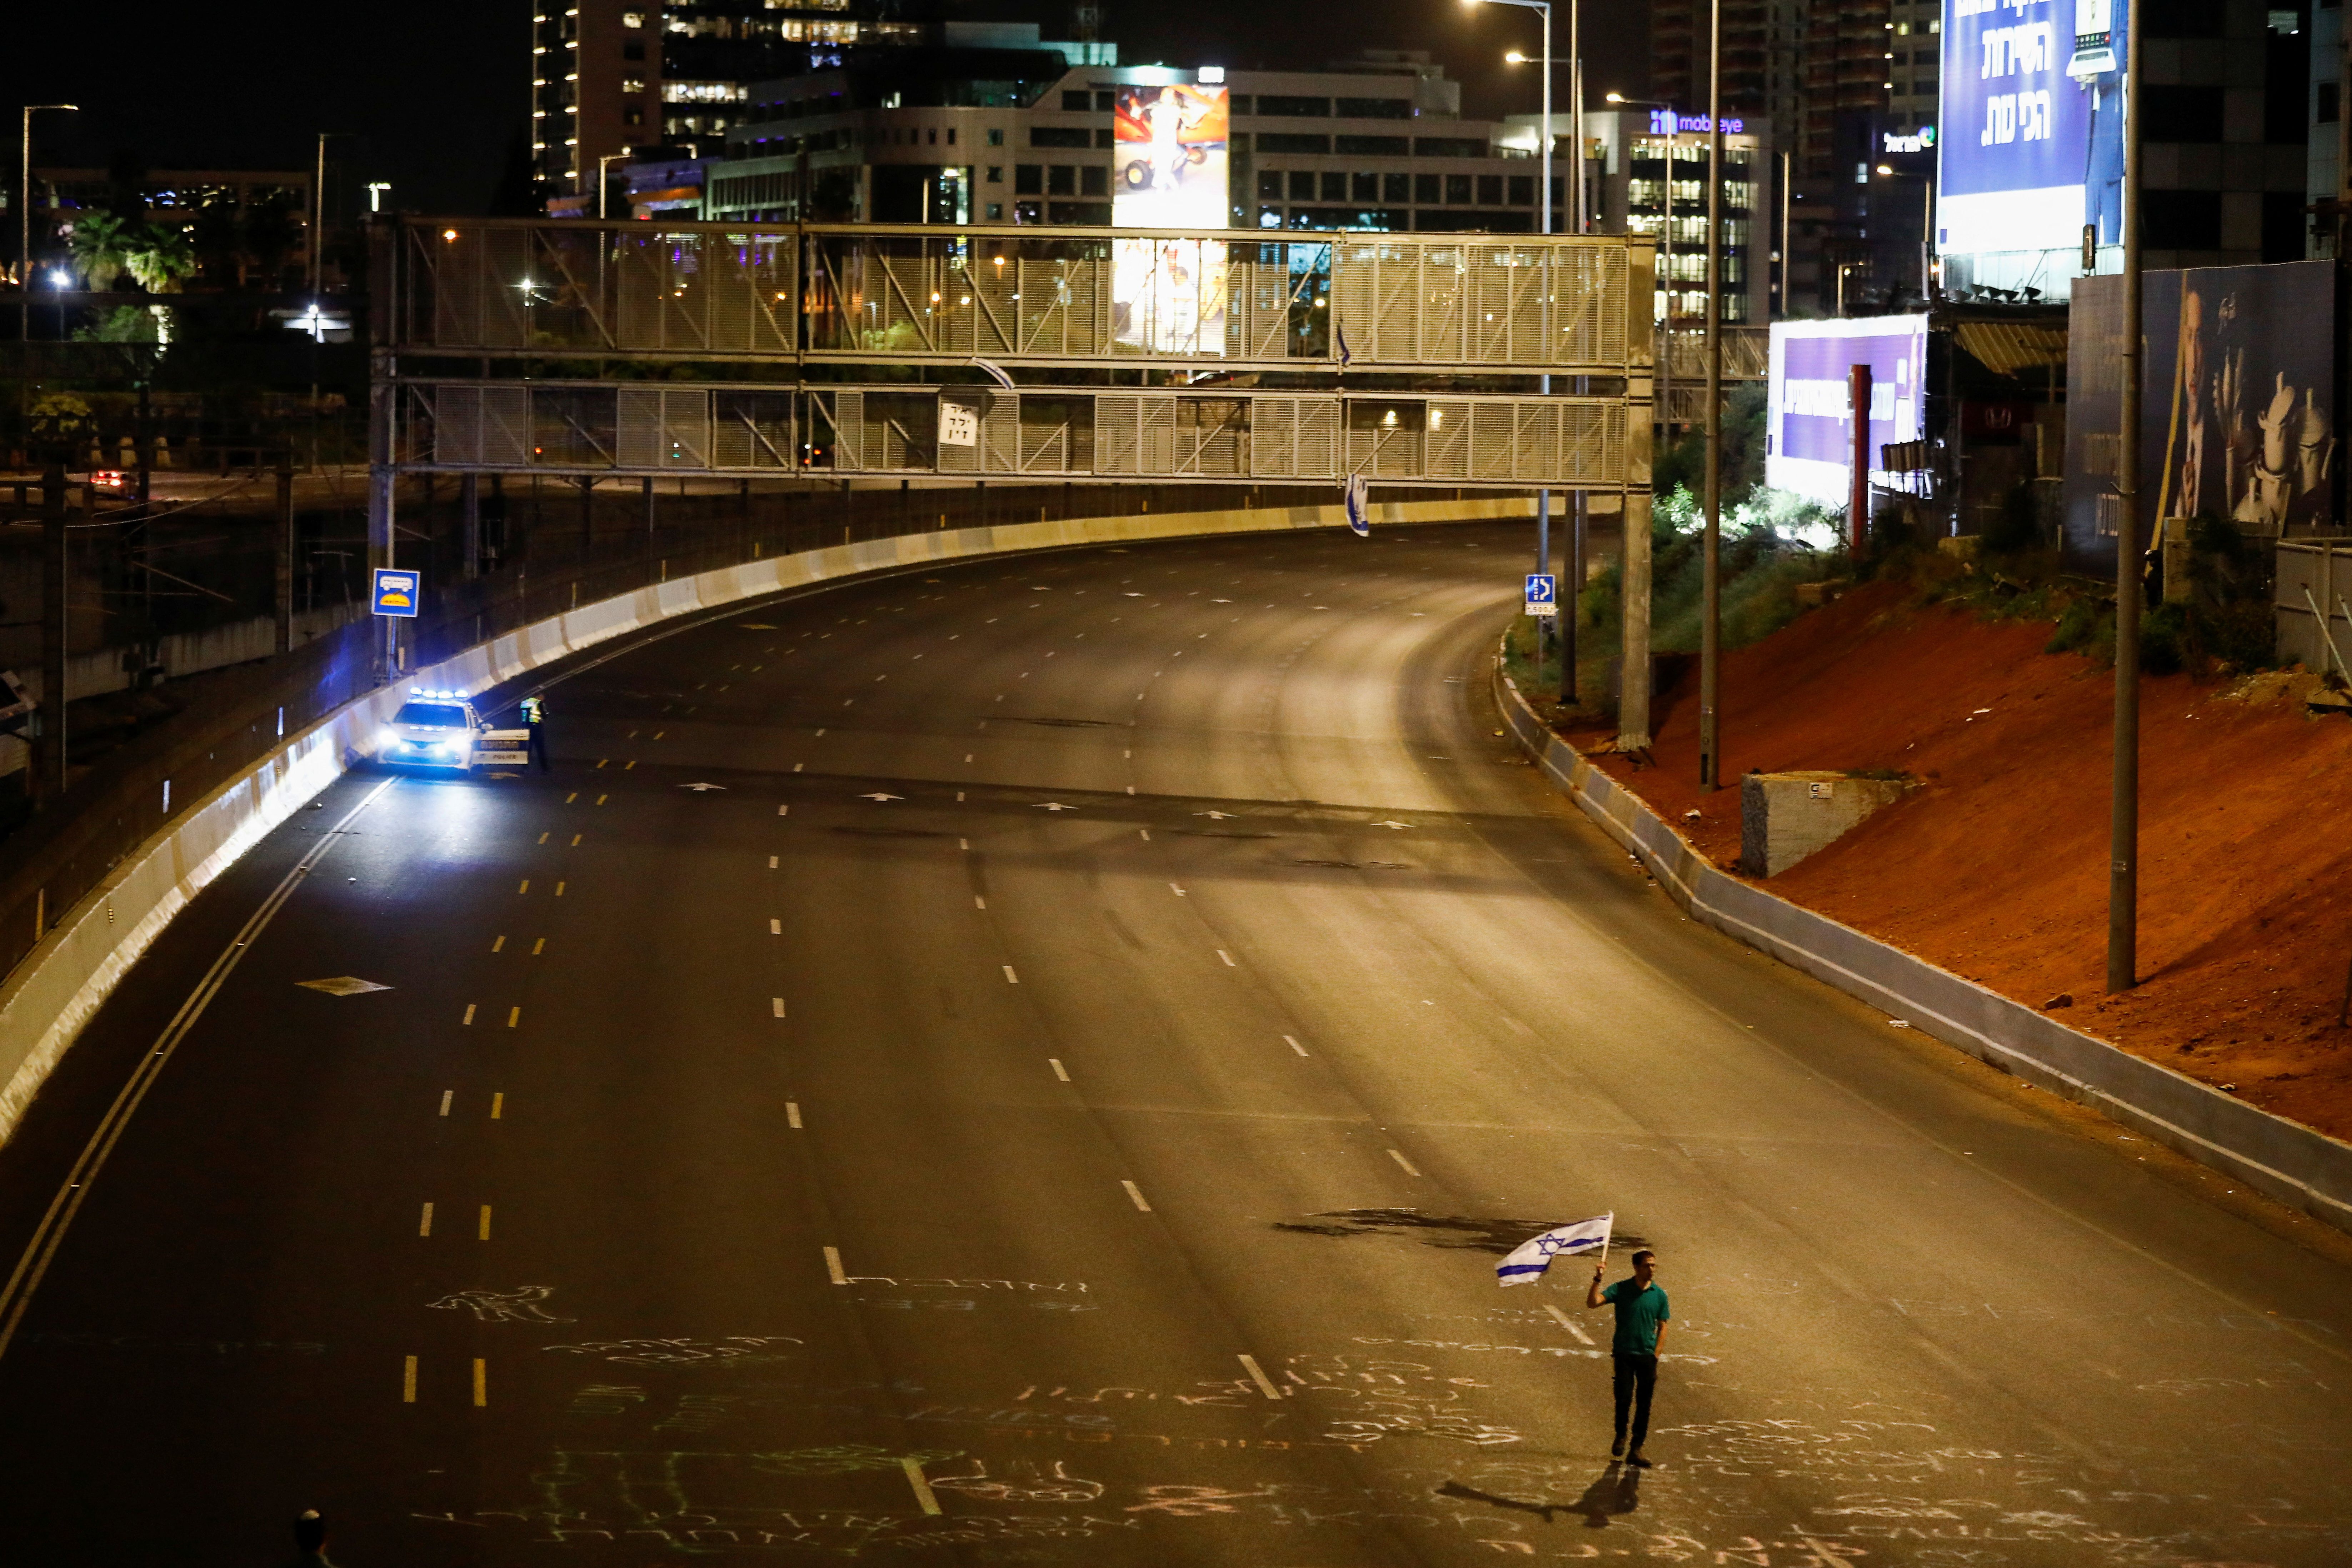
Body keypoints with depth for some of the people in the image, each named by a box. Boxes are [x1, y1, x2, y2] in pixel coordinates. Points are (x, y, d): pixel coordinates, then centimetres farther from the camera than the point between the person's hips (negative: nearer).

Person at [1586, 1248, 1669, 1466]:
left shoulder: (1659, 1295, 4)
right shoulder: (1621, 1289, -2)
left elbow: (1662, 1327, 10)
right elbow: (1592, 1302, -11)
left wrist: (1656, 1354, 2)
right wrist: (1597, 1281, -25)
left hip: (1647, 1356, 2)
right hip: (1624, 1353, -2)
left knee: (1644, 1405, 1)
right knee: (1624, 1398, -8)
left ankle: (1636, 1450, 8)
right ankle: (1620, 1437, 19)